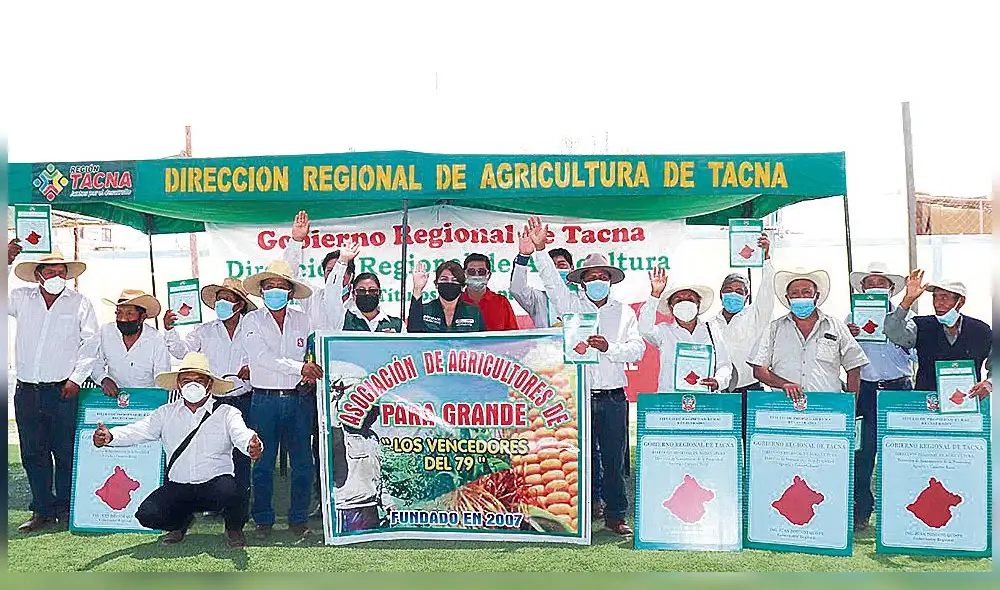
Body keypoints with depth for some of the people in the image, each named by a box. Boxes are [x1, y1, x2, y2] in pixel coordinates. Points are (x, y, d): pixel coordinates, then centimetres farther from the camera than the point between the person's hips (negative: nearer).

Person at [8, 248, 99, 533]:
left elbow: (90, 344, 2)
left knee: (66, 453, 1)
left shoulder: (79, 303, 4)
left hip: (63, 390, -3)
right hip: (26, 390, 3)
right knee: (33, 453, 7)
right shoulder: (21, 298, 11)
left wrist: (76, 378, -7)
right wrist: (6, 261, 0)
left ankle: (65, 509, 13)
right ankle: (42, 510, 17)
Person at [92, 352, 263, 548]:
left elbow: (241, 434, -19)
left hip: (215, 483, -3)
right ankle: (182, 521, 17)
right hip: (177, 487, 3)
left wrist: (252, 446, -44)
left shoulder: (226, 413, -1)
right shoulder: (166, 413, 9)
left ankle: (234, 529, 2)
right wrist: (110, 436, -25)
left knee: (230, 492, -34)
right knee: (146, 515, -19)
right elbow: (138, 431, -3)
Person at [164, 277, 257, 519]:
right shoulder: (205, 331, 9)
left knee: (241, 455, 3)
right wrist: (169, 330, -13)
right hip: (212, 400, 1)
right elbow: (182, 351, 0)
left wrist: (252, 369, -11)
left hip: (242, 401, -1)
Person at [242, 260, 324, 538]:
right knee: (263, 463, 3)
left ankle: (298, 518, 16)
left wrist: (313, 373, -8)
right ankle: (263, 520, 16)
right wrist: (300, 367, -17)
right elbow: (261, 357, -10)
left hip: (299, 399, 2)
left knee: (302, 463, 4)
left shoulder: (303, 320, 10)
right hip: (265, 400, -2)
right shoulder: (252, 320, 4)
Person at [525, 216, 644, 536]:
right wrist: (539, 249, -18)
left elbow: (637, 349, 2)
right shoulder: (572, 306, 9)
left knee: (614, 458, 5)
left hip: (613, 397, 1)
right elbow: (552, 281, -5)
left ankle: (615, 515, 16)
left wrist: (609, 347, -15)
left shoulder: (624, 312, 11)